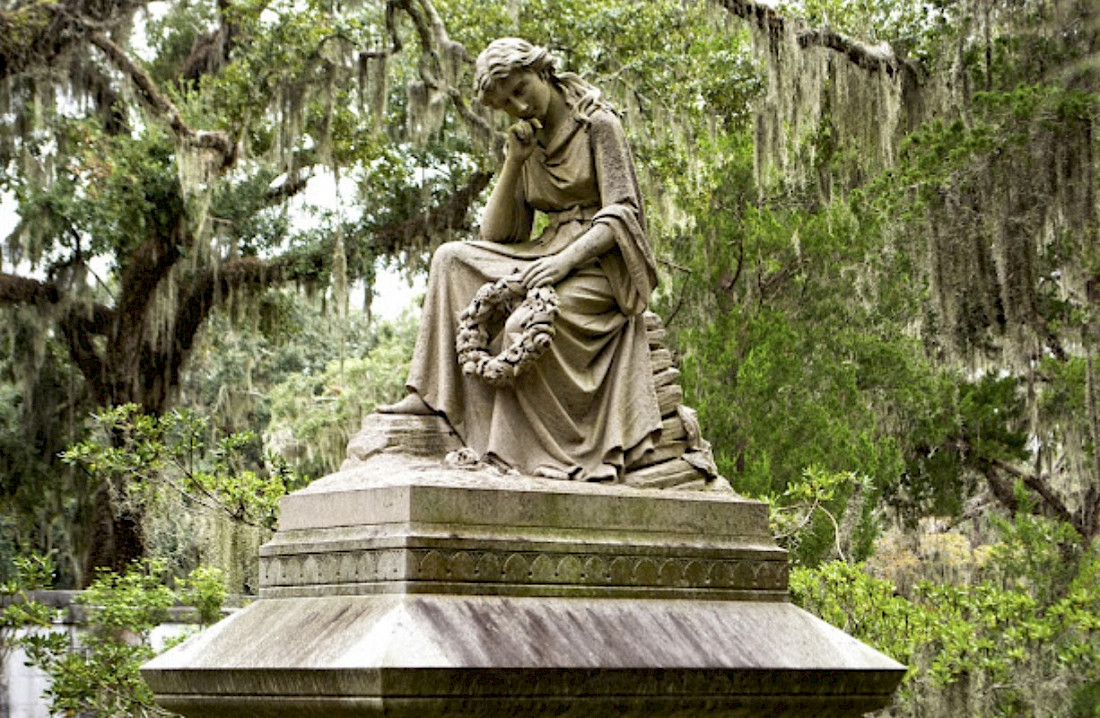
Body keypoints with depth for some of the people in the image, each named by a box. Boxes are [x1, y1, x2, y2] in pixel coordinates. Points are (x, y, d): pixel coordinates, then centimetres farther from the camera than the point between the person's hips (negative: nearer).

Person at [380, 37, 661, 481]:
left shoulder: (598, 125, -4)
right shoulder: (527, 144, 15)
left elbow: (620, 215, -13)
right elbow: (495, 235, 8)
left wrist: (566, 260, -26)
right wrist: (514, 163, -2)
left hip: (599, 261, -7)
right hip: (551, 257, 7)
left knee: (524, 323, -33)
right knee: (452, 258, -10)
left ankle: (543, 457, -23)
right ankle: (430, 395, -15)